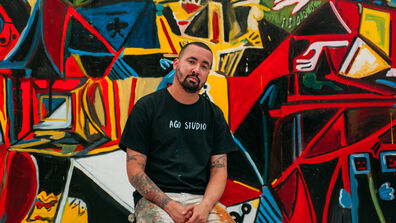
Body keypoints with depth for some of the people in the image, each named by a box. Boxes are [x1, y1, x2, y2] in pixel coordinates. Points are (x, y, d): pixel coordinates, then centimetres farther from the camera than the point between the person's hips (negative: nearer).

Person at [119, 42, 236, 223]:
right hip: (155, 198, -2)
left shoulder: (214, 115, 14)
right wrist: (169, 205, -13)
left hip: (202, 198, 3)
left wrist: (205, 205, -11)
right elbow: (134, 169, -2)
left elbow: (219, 170, 9)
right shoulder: (147, 107, 3)